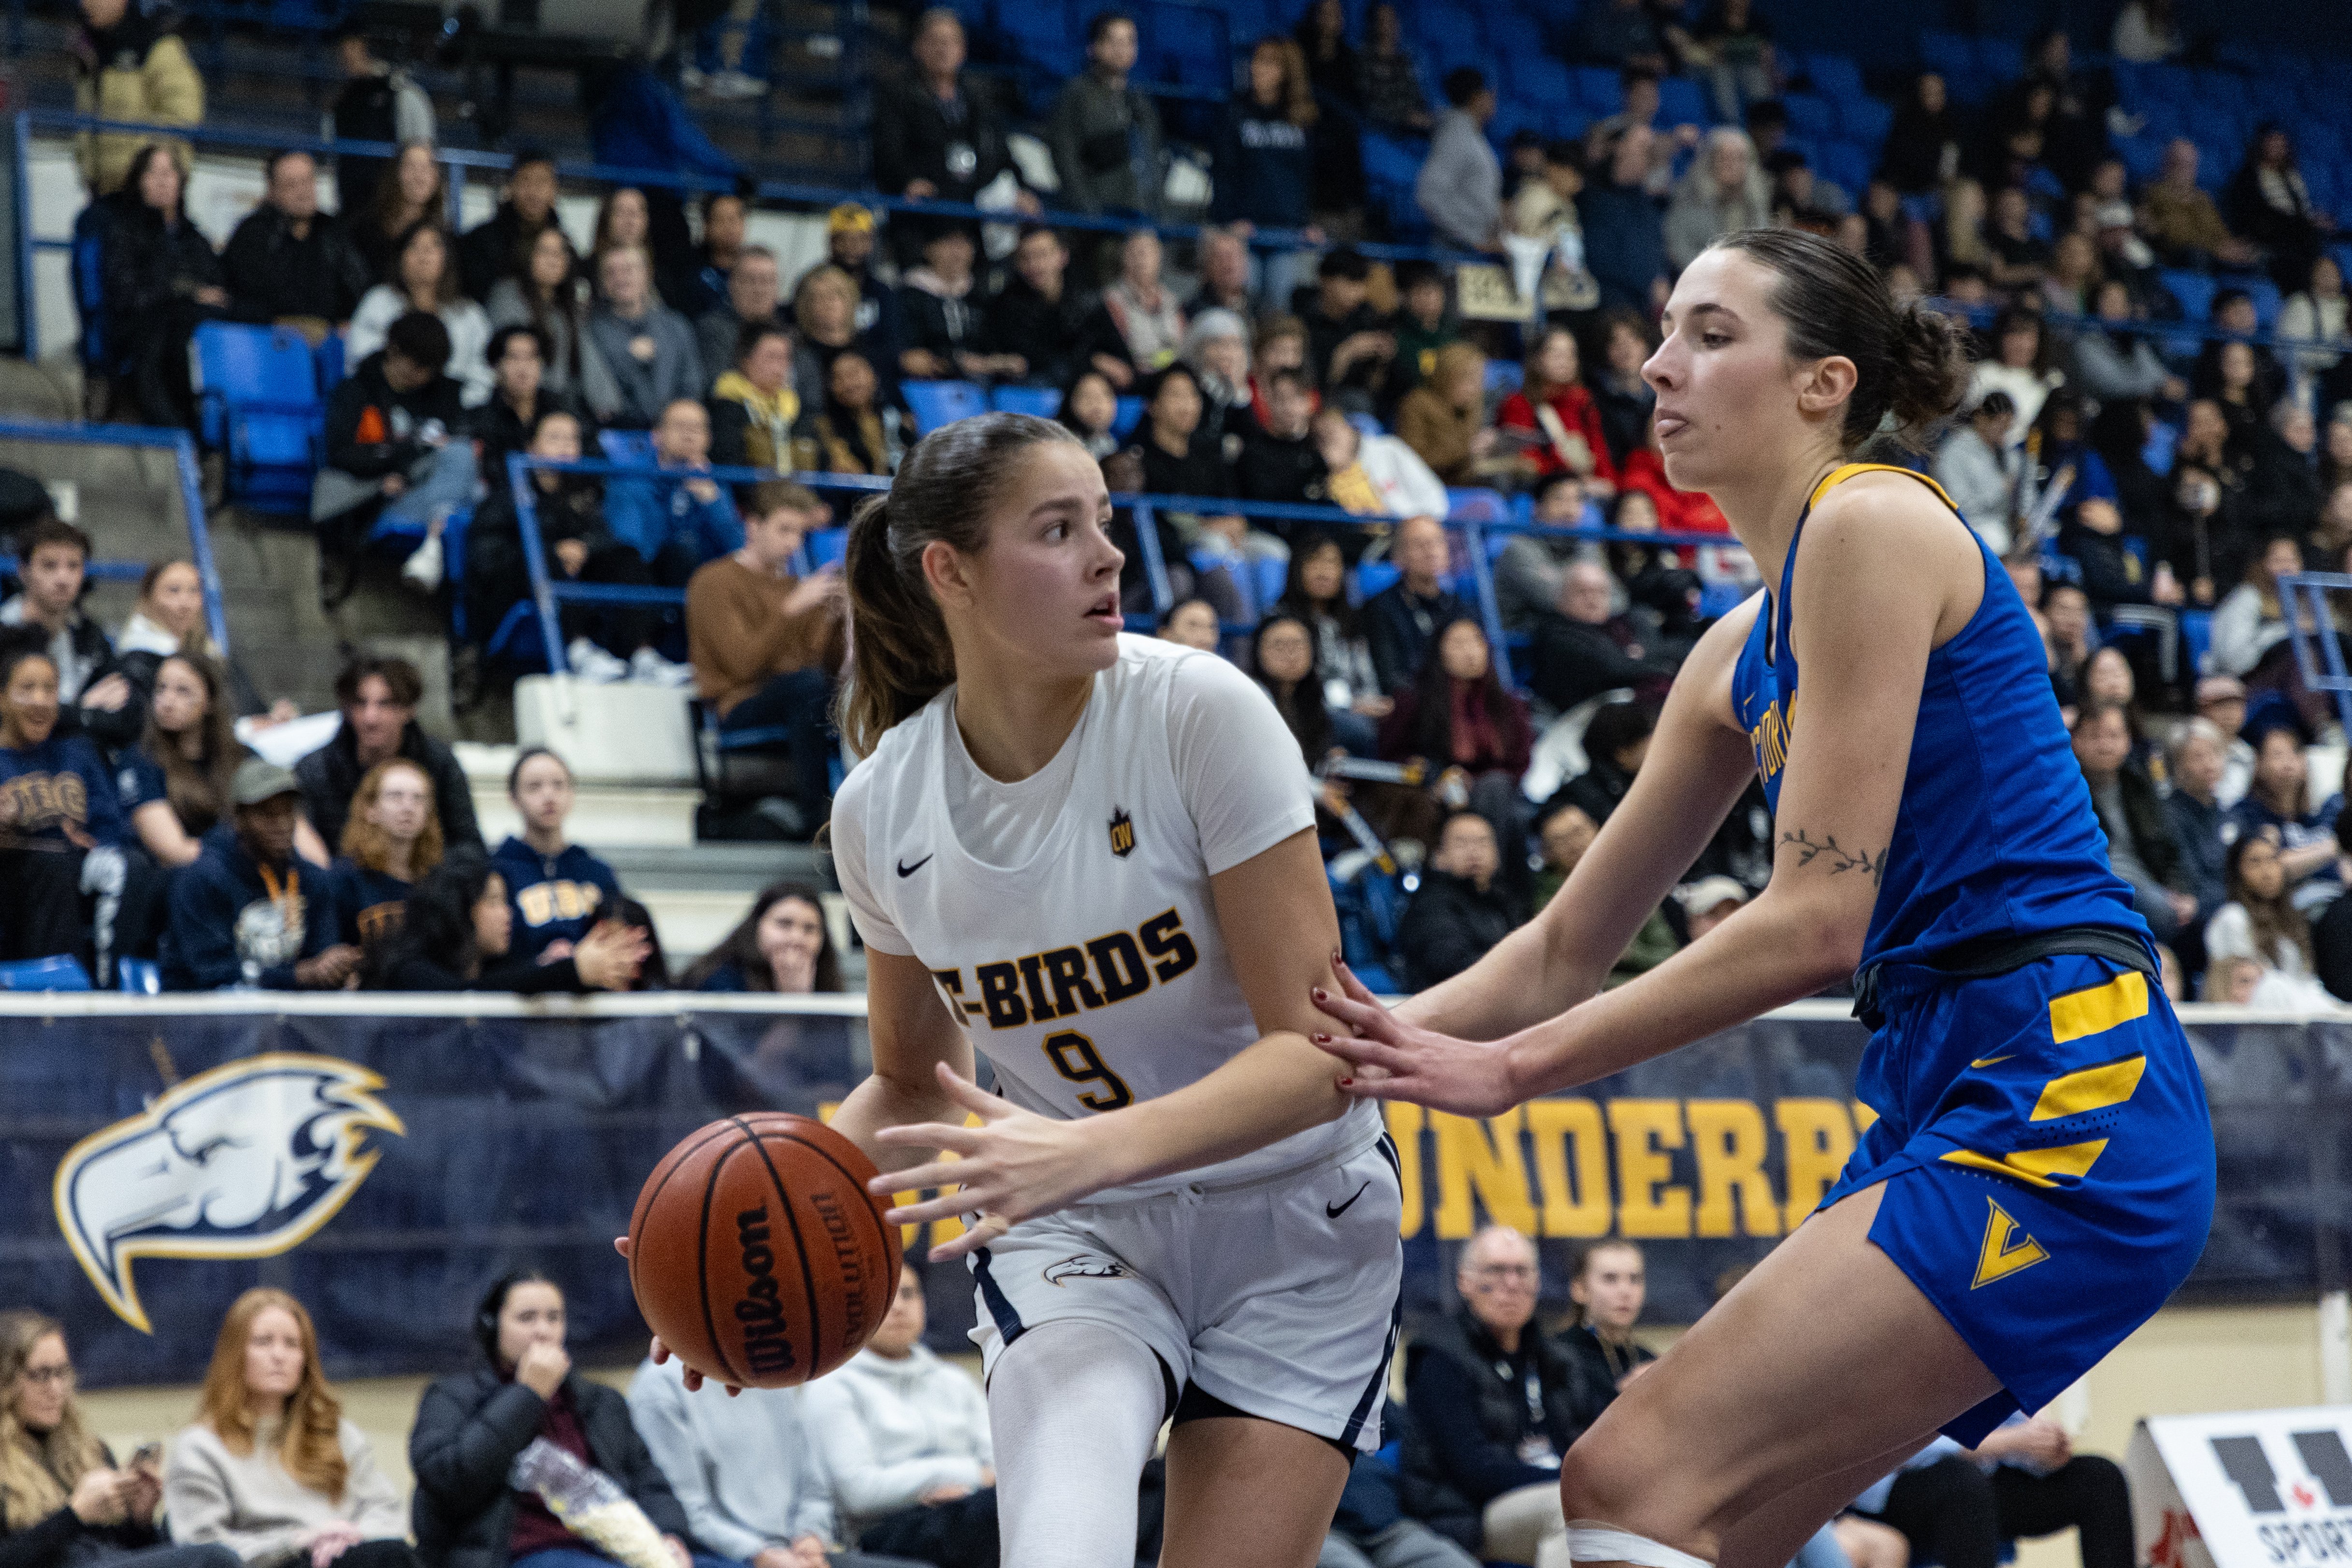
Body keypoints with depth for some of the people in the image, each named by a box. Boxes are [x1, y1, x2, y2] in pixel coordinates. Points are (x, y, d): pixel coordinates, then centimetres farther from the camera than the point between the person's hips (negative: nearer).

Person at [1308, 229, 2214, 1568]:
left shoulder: (1871, 521, -7)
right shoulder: (1743, 653, 20)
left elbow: (1817, 919, -14)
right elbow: (1566, 950, 25)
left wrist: (1513, 1070, -10)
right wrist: (1365, 1042, 15)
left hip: (2060, 1101, -9)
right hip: (1941, 1104, 9)